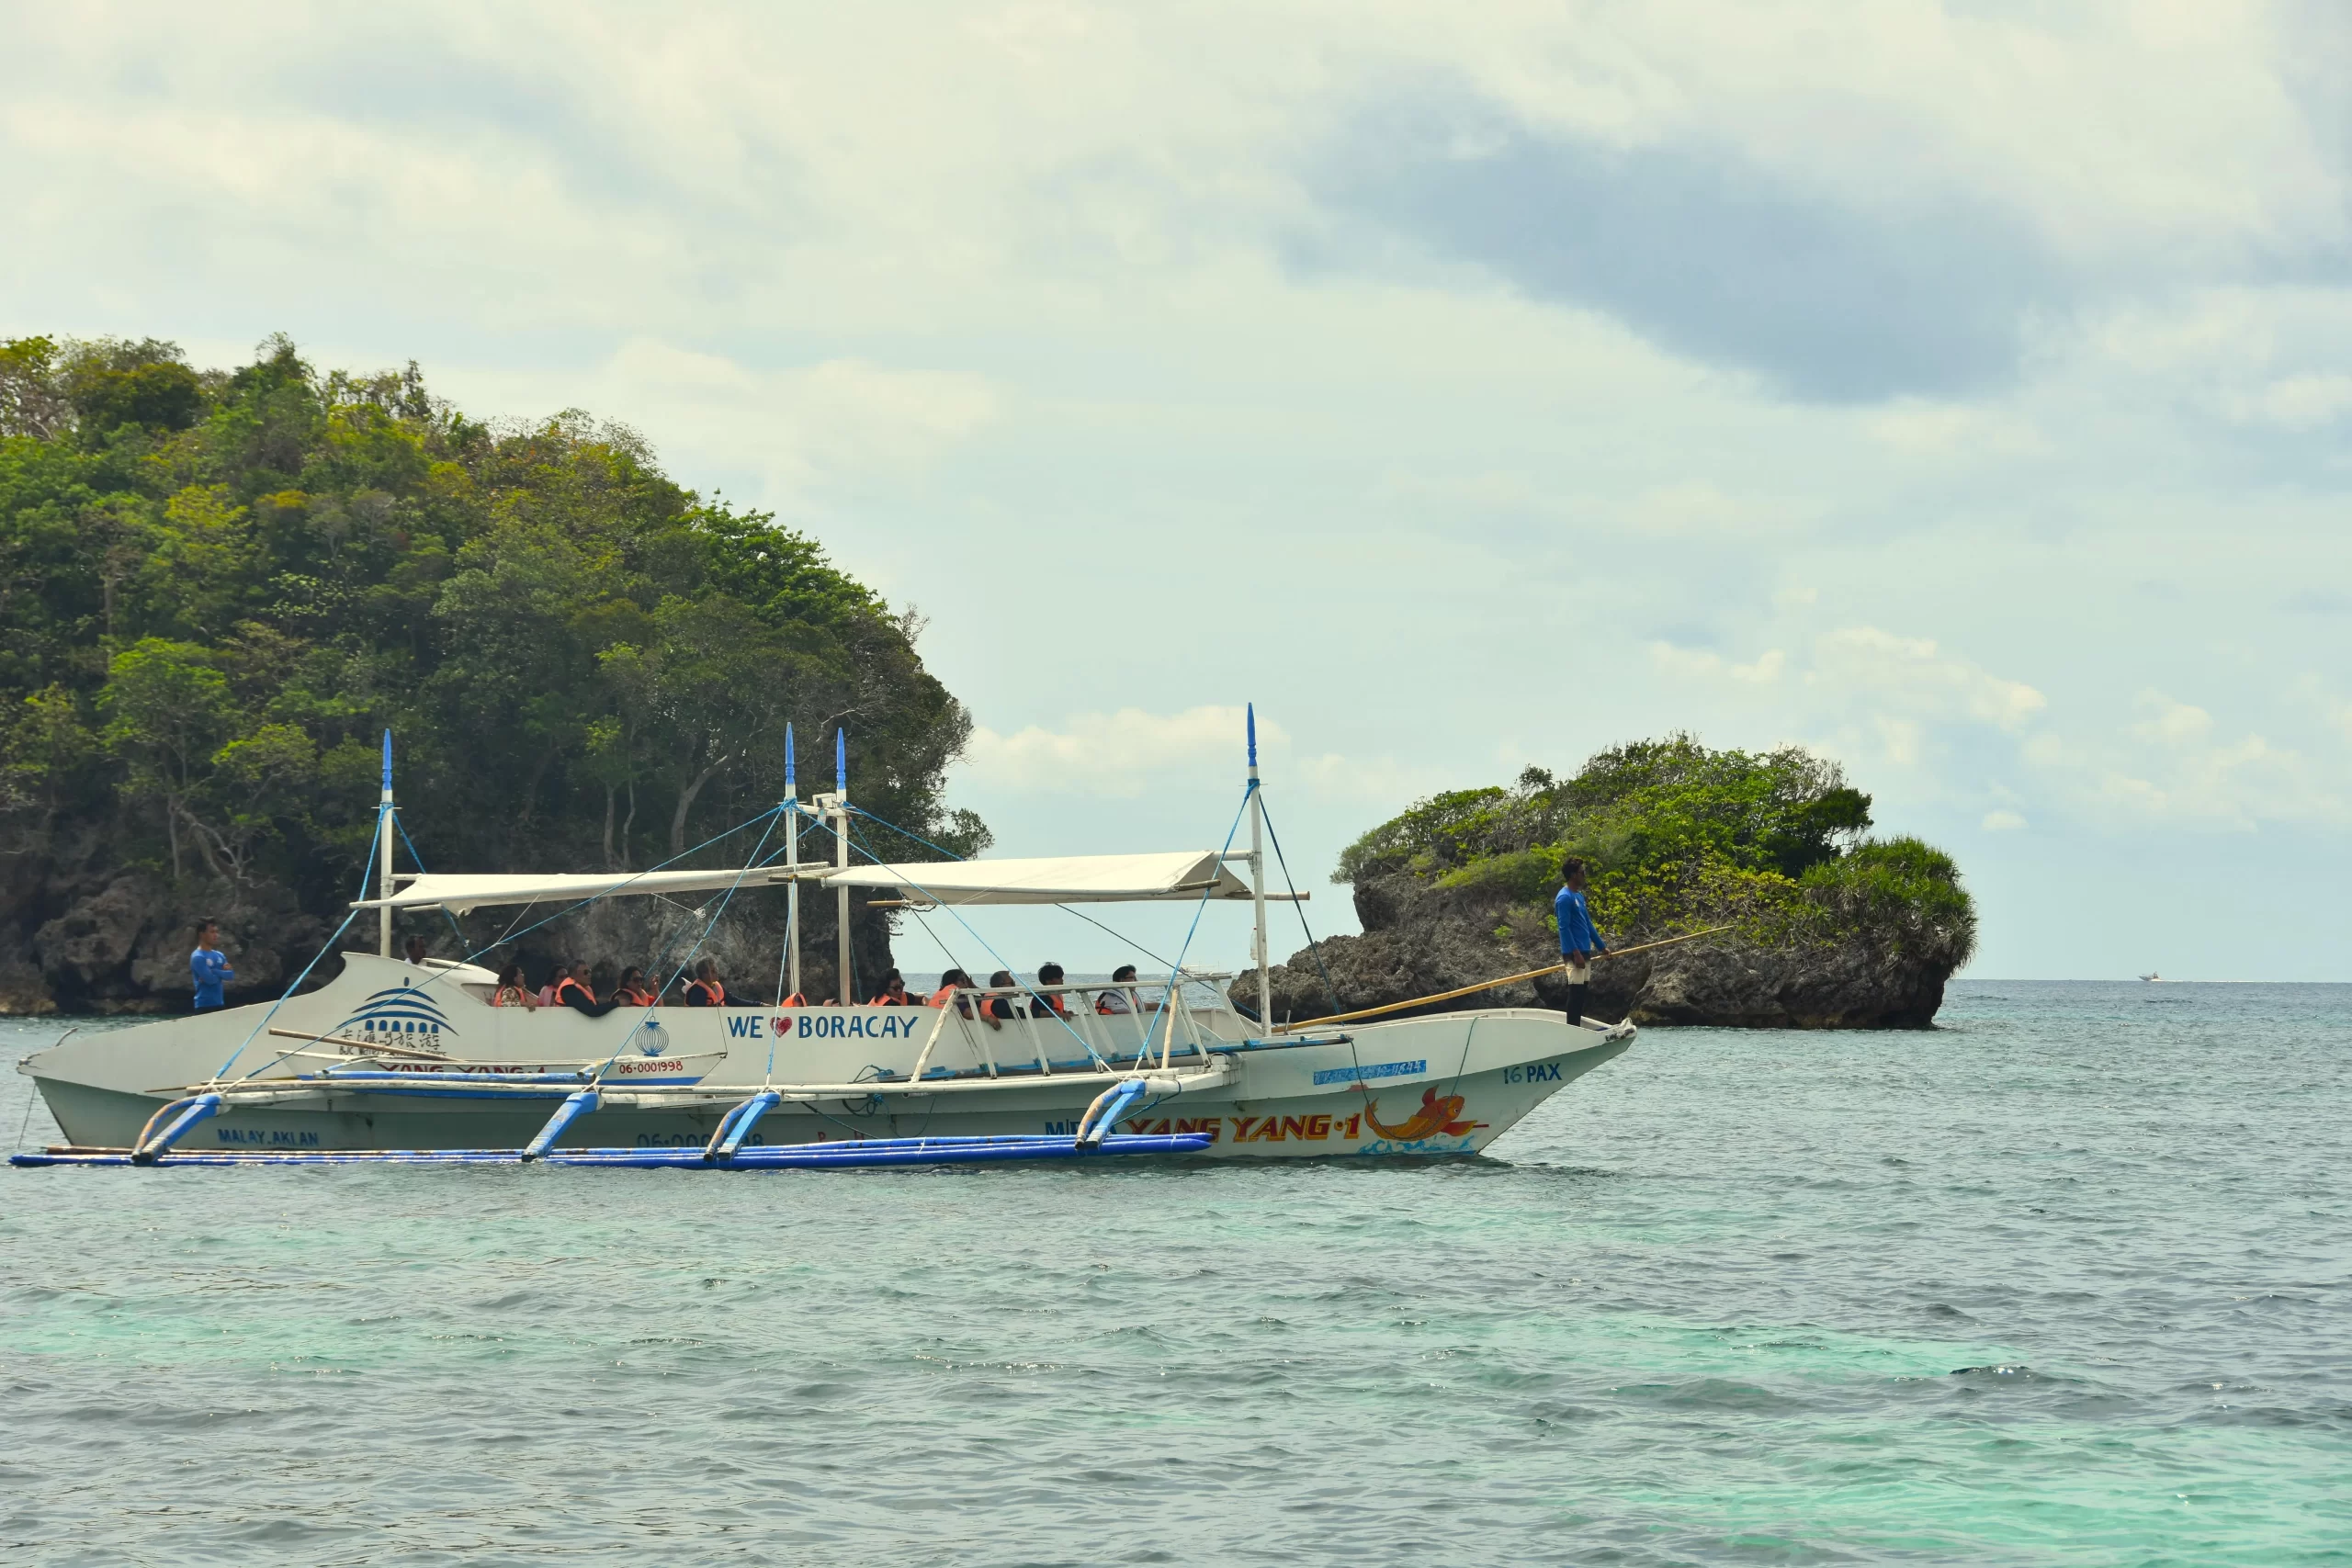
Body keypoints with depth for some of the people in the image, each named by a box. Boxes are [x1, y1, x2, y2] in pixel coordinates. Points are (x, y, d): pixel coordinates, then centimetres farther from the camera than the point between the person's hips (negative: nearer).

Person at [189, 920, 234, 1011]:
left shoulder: (220, 955, 13)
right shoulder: (197, 957, -12)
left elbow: (231, 975, 0)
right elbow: (210, 979, -21)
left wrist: (215, 972, -14)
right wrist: (223, 973, -2)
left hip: (220, 1005, 8)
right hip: (204, 1006, -8)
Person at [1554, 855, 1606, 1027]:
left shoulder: (1579, 896, 16)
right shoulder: (1565, 898, -13)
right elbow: (1564, 928, -18)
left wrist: (1601, 946, 25)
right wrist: (1575, 953, -22)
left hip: (1584, 952, 9)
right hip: (1575, 953, -9)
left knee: (1583, 992, 11)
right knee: (1576, 992, -9)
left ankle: (1577, 1029, 15)